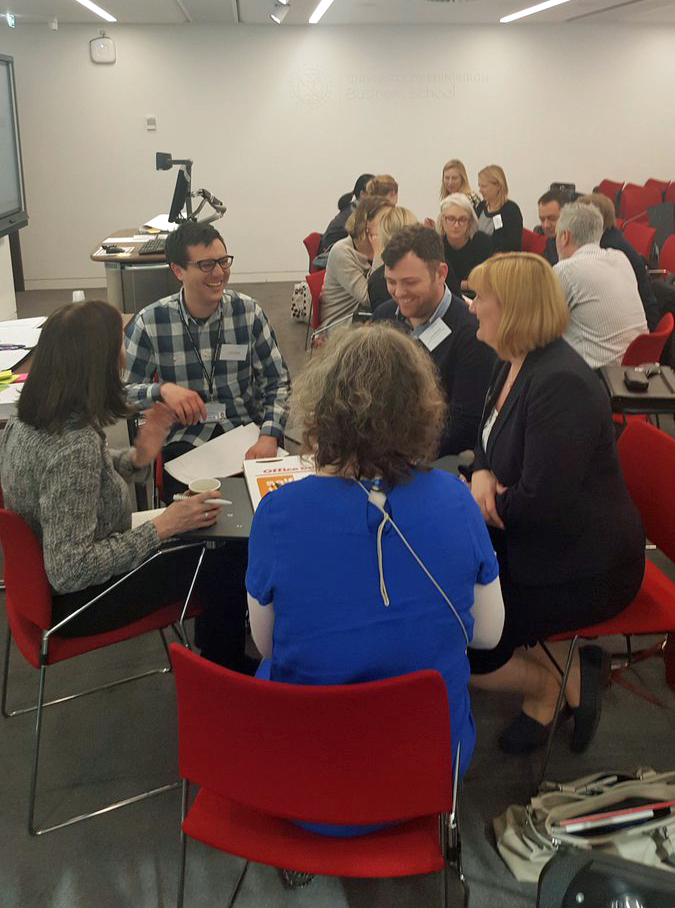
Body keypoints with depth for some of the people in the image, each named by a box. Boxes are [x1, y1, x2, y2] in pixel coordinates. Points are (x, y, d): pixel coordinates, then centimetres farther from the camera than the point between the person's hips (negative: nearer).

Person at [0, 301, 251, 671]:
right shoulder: (75, 445, -34)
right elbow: (69, 571, -33)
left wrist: (138, 457, -5)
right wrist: (161, 527, -26)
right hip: (71, 601, -9)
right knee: (220, 565, 2)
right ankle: (231, 674, 28)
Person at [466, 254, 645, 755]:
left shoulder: (561, 384, -26)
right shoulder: (513, 364, 4)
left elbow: (539, 502, -28)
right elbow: (491, 440, 16)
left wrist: (477, 502, -12)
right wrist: (482, 475, -7)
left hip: (583, 569, -10)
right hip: (530, 544, 10)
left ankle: (569, 677, 9)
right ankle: (559, 665, 10)